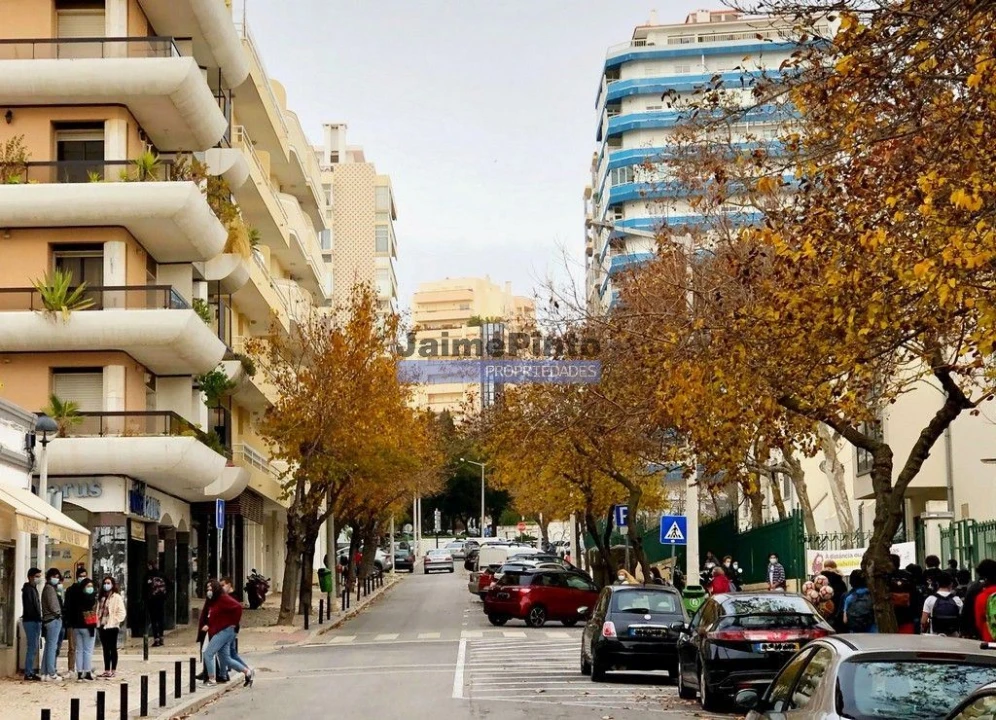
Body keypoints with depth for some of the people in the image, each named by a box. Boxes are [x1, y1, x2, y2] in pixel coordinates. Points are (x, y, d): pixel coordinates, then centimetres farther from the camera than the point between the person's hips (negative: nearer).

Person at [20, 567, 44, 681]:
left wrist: (39, 619, 10)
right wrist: (38, 618, -17)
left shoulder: (34, 588, 19)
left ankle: (30, 672, 13)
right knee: (32, 647, -10)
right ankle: (28, 673, -9)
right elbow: (29, 607, -17)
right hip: (31, 621, -9)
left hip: (35, 621, 9)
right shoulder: (28, 589, -9)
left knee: (33, 648, 10)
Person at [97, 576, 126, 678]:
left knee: (113, 648, 0)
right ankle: (107, 670, 14)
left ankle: (113, 670, 3)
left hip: (112, 627, -7)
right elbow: (99, 611, 19)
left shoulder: (117, 597, -5)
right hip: (102, 626, 7)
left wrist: (115, 621, -15)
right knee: (105, 649, 10)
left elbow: (122, 612, -11)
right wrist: (98, 621, 7)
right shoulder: (102, 597, 16)